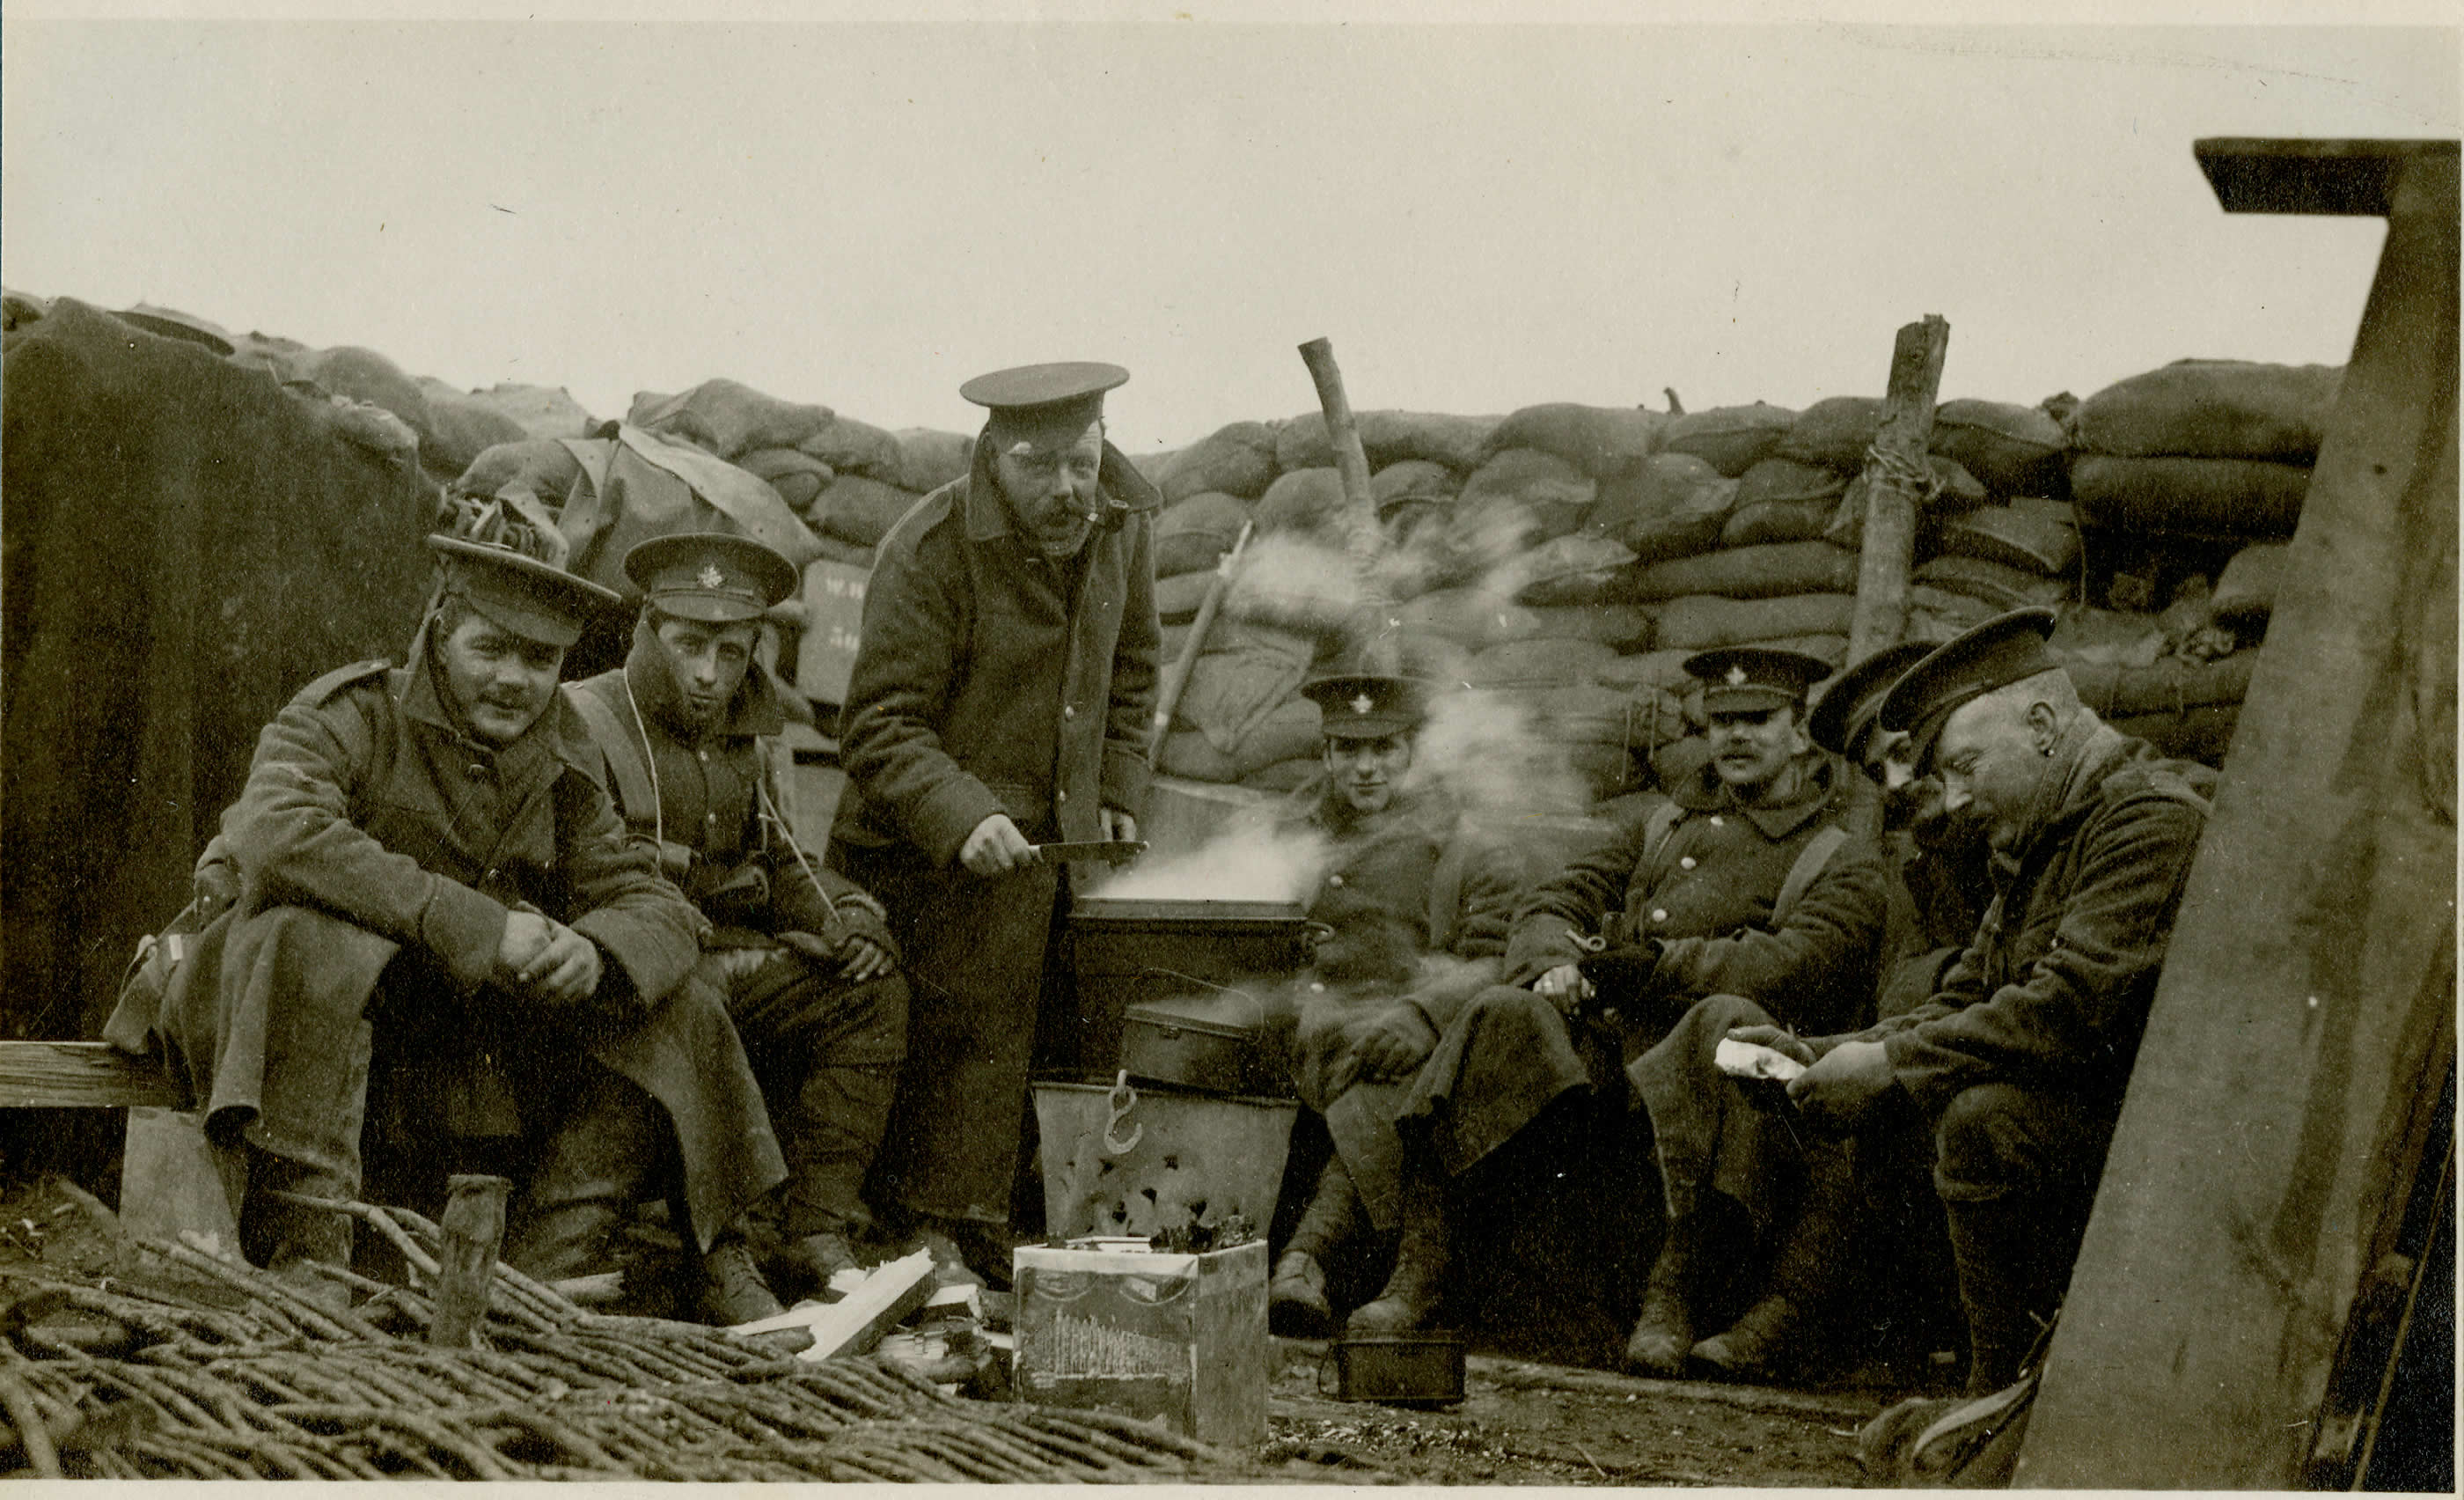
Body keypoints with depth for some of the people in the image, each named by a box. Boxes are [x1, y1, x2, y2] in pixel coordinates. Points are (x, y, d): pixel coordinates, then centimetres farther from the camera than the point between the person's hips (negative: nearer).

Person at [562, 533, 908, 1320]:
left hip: (725, 965, 7)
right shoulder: (585, 725, -7)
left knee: (871, 987, -8)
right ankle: (715, 1256, -30)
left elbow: (780, 862, 25)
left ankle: (815, 1231, -11)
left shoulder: (744, 743, 18)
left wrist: (849, 915, 3)